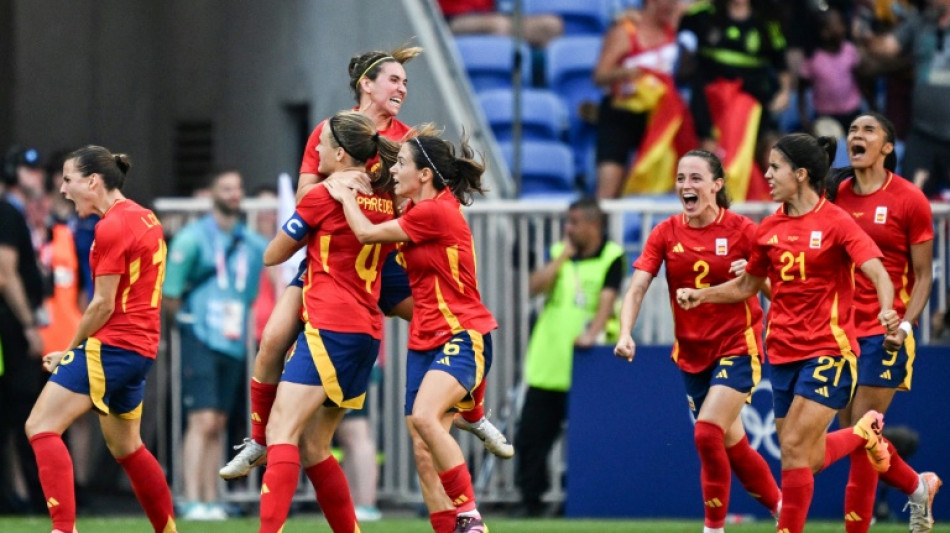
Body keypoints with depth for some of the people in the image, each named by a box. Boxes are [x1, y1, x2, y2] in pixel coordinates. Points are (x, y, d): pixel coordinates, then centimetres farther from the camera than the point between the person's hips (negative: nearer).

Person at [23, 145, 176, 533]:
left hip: (112, 344, -10)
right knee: (126, 447, 23)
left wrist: (70, 350, -3)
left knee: (41, 427, -12)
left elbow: (103, 304, -16)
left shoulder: (112, 227, -14)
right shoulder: (145, 218, 13)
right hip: (141, 345, 10)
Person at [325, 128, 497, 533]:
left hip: (462, 338, -10)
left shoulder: (435, 212, -17)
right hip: (425, 342, 10)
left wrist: (345, 196, 5)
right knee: (424, 452, 0)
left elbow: (367, 233, -11)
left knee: (424, 416, -31)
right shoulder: (421, 208, 11)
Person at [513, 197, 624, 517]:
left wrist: (592, 333, -31)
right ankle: (530, 499, 13)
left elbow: (607, 298, -16)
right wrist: (564, 255, -7)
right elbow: (535, 286, -2)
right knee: (531, 436, 5)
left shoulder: (611, 258, -4)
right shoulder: (560, 253, 11)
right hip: (546, 365, 5)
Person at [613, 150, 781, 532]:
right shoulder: (666, 233, 0)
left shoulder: (741, 230, -10)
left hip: (737, 348, -5)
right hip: (692, 354, 5)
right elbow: (637, 288, -9)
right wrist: (625, 334, -25)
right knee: (732, 445, 11)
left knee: (707, 432, -19)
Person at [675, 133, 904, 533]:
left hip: (827, 350, -6)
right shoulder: (769, 229, 8)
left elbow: (878, 274, -18)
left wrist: (887, 310, -38)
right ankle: (863, 433, 37)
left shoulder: (836, 222, -9)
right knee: (807, 459, 8)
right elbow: (747, 286, 21)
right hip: (783, 352, 6)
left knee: (795, 447, -14)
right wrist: (700, 295, 6)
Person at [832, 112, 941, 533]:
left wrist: (905, 324, -16)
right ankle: (918, 486, 32)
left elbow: (924, 274, -4)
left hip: (884, 333, -5)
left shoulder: (909, 200, -5)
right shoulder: (836, 196, 7)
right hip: (841, 328, 5)